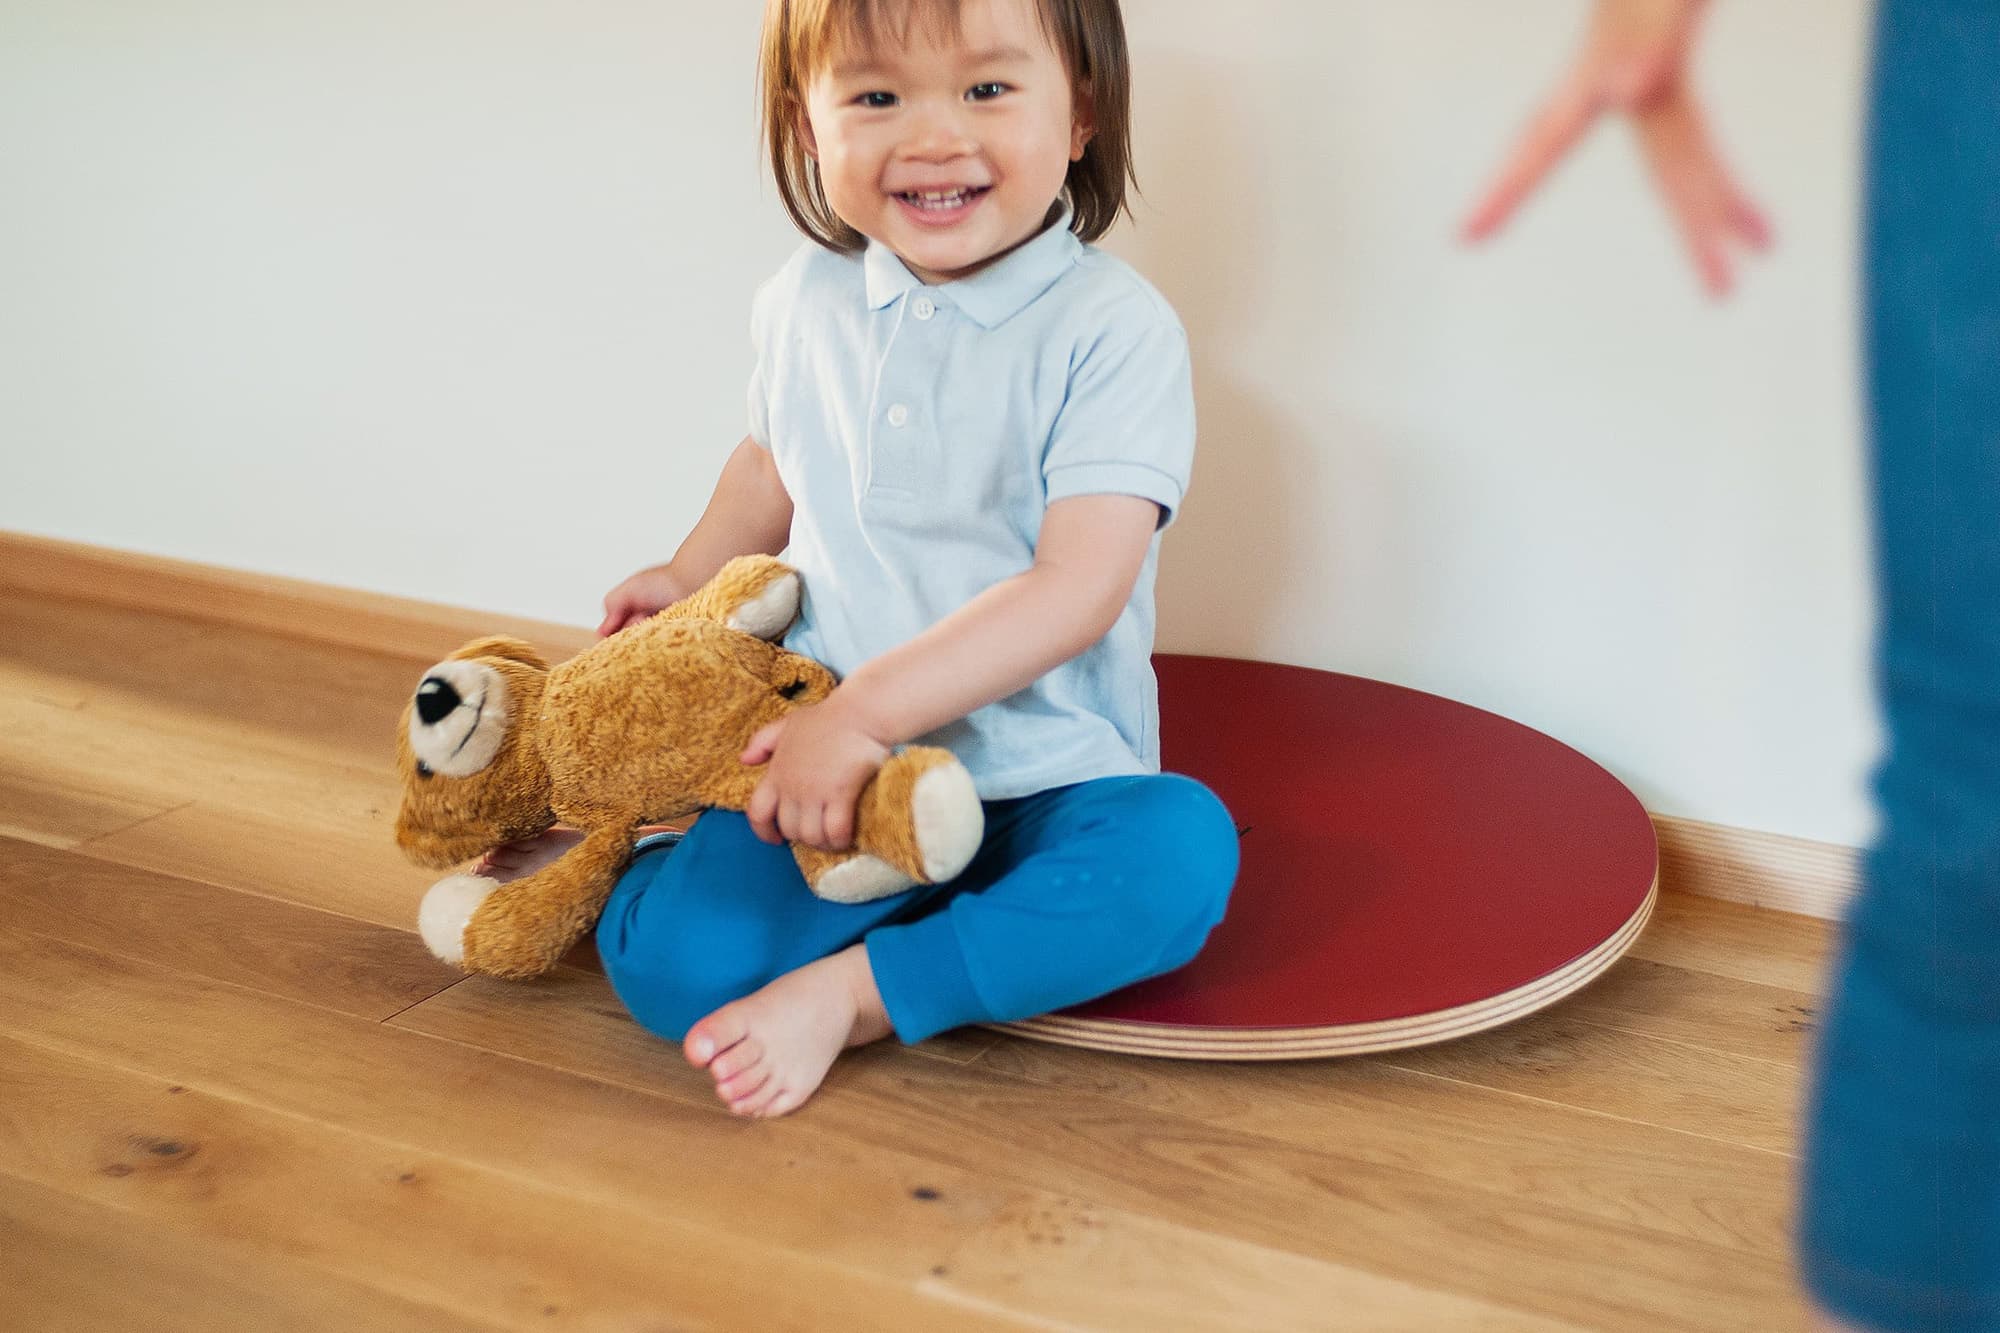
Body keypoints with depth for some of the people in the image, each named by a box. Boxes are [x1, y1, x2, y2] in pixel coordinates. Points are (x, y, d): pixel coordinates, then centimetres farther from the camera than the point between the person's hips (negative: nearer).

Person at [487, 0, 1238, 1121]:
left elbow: (1078, 585, -21)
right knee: (671, 965, -21)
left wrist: (865, 711, -26)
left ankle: (858, 994, -23)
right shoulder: (808, 302, 5)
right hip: (827, 768, 3)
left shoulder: (1112, 327, -12)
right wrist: (691, 577, 17)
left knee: (1182, 850, -35)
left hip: (1043, 770, -2)